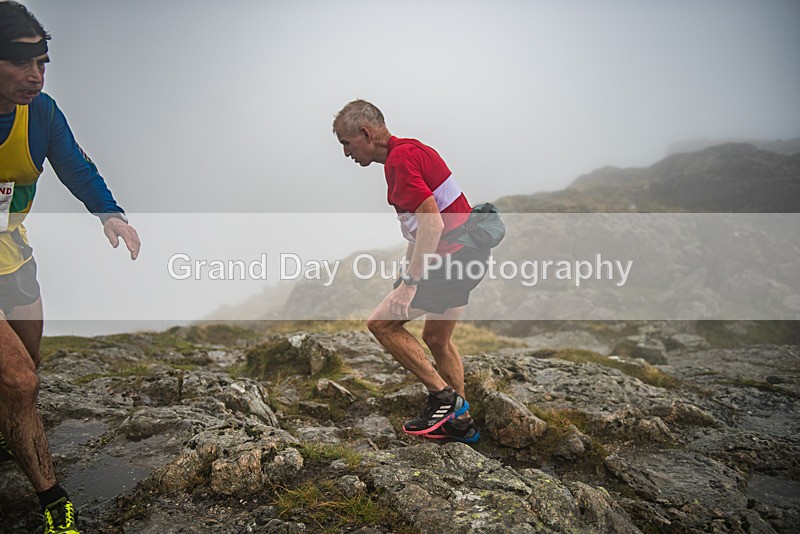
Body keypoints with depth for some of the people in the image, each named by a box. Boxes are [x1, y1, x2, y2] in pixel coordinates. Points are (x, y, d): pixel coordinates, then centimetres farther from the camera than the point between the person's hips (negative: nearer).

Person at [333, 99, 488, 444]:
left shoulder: (399, 160, -17)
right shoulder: (409, 150, 15)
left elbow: (432, 223, -26)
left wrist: (410, 283, -25)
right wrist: (406, 270, 26)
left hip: (453, 257, -11)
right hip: (468, 254, 11)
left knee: (381, 323, -4)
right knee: (436, 338, 21)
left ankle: (443, 396, 2)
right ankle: (460, 421, 31)